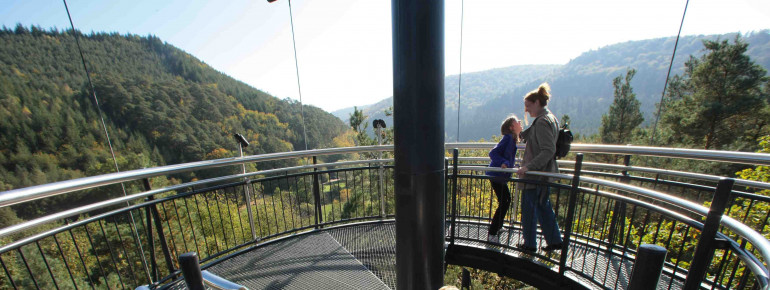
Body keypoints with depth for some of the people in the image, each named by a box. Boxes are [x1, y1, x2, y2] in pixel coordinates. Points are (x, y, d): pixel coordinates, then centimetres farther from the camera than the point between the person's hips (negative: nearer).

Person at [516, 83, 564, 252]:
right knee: (543, 206, 20)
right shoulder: (550, 118, 12)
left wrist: (528, 167, -29)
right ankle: (554, 240, 32)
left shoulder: (542, 122, -19)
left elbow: (548, 150, -26)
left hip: (536, 173, -10)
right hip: (545, 172, 10)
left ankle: (529, 244, 20)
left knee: (528, 208, 5)